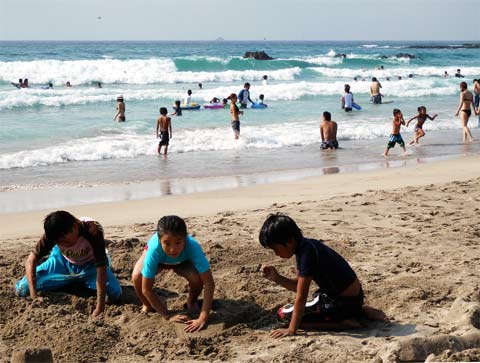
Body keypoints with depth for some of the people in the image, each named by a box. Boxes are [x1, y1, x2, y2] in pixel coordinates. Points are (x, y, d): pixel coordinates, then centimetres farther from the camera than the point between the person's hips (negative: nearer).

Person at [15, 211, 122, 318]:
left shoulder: (93, 231, -38)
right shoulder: (53, 233, -29)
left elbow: (101, 268, -39)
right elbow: (31, 261, -25)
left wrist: (99, 309, -43)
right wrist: (33, 295, -37)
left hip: (90, 265, -2)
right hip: (62, 262, 2)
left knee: (115, 294, -27)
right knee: (22, 289, -11)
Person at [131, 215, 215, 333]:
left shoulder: (192, 247, -42)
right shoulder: (154, 249, -43)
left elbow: (209, 283, -42)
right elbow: (146, 289, -35)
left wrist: (203, 318, -48)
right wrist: (168, 315, -33)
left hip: (182, 261, 0)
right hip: (158, 259, 0)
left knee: (197, 277, -32)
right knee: (137, 276, -31)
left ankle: (192, 302, 4)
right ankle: (147, 305, 3)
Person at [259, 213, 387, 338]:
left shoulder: (307, 252, -23)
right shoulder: (305, 245, 4)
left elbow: (301, 297, -23)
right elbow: (298, 286, 11)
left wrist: (291, 330, -20)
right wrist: (277, 278, -4)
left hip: (345, 301, -9)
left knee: (284, 314, -7)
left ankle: (344, 323, -10)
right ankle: (361, 311, 20)